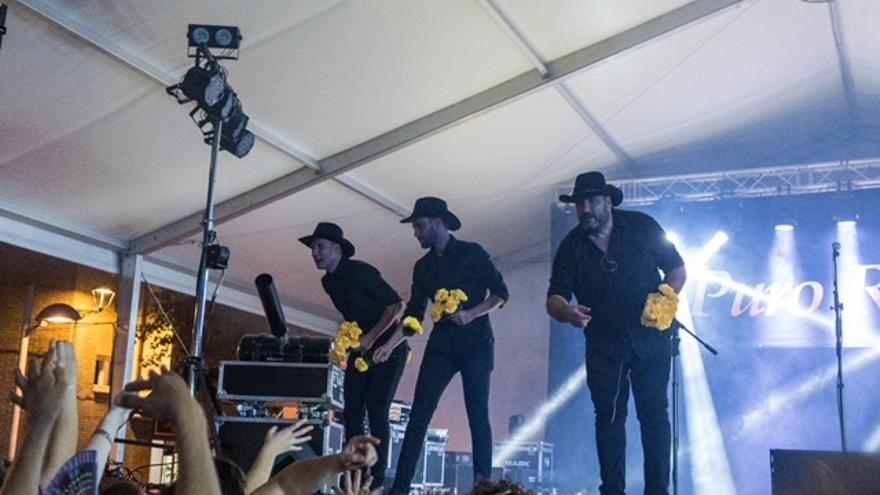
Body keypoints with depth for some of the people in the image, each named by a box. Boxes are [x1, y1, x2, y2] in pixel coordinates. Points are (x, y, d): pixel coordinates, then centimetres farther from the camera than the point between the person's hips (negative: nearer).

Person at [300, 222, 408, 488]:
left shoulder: (360, 272, -18)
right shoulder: (329, 281, 6)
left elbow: (396, 304, -19)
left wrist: (371, 338, -21)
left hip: (387, 348, -8)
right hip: (360, 349, 8)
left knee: (376, 411, -13)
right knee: (352, 413, 1)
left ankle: (377, 478, -8)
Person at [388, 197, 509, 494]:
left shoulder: (471, 253, 0)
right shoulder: (423, 266, 13)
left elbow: (500, 293, -4)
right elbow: (414, 314, 12)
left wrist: (471, 314, -20)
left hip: (475, 342, -4)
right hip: (441, 344, 4)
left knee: (477, 415, -4)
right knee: (419, 414, -3)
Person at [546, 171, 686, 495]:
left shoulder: (642, 227, -4)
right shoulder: (571, 247, -2)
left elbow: (677, 269, 1)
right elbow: (554, 298, -7)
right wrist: (567, 312, -31)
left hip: (650, 338, -1)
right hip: (603, 345, 2)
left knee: (654, 414, 0)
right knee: (608, 417, 5)